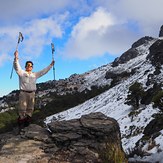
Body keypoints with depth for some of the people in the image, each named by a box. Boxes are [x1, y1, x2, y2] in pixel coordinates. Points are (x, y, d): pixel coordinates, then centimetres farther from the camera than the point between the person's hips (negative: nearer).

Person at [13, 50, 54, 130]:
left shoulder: (35, 74, 18)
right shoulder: (21, 72, 4)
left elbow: (43, 71, 20)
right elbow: (17, 67, -13)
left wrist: (51, 65, 15)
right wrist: (16, 58, -31)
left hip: (32, 93, 5)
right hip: (23, 93, -5)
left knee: (30, 110, 7)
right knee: (22, 109, -6)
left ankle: (27, 124, 15)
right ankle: (21, 125, -1)